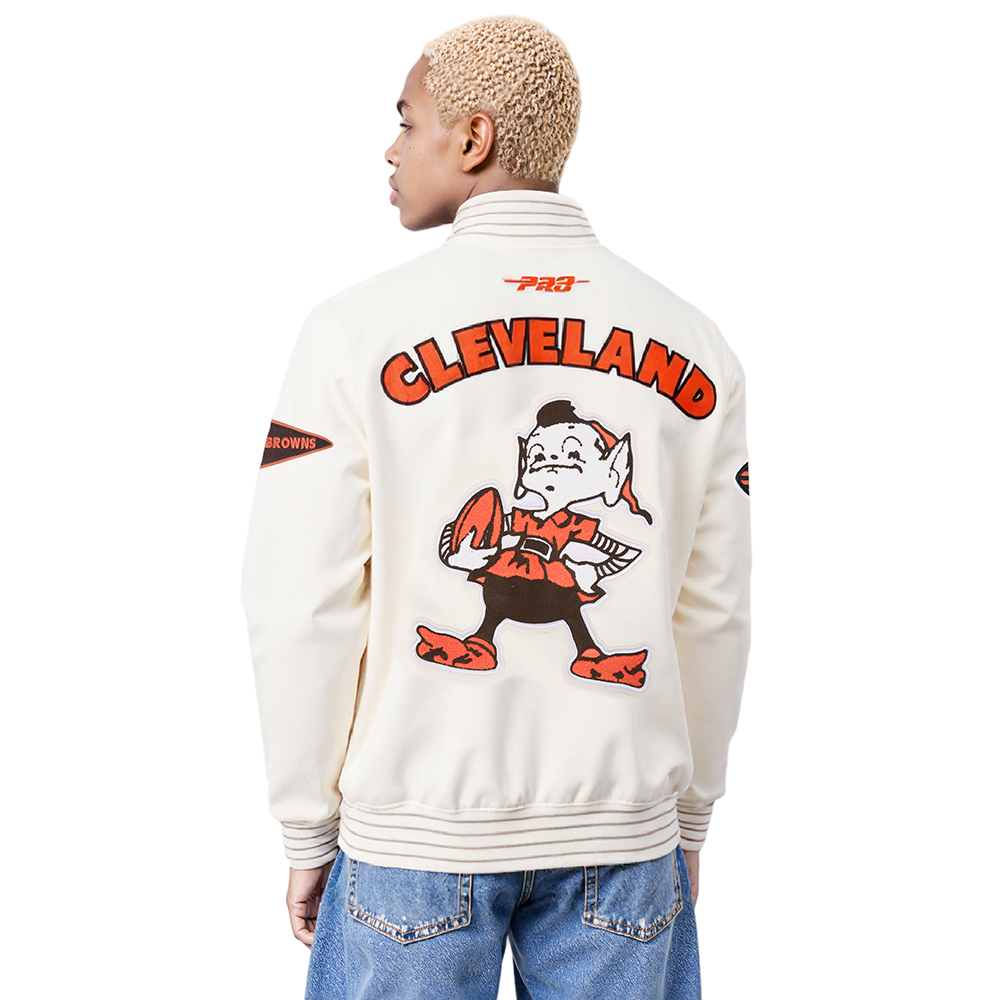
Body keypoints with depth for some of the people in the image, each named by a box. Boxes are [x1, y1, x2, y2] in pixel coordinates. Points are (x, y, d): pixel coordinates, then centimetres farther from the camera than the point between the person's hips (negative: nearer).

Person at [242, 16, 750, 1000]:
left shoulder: (358, 332, -11)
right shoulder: (694, 349, -2)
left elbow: (303, 611, -10)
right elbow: (710, 613, 4)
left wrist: (307, 834, 3)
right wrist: (688, 817, 15)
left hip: (416, 836, -2)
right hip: (623, 837, 3)